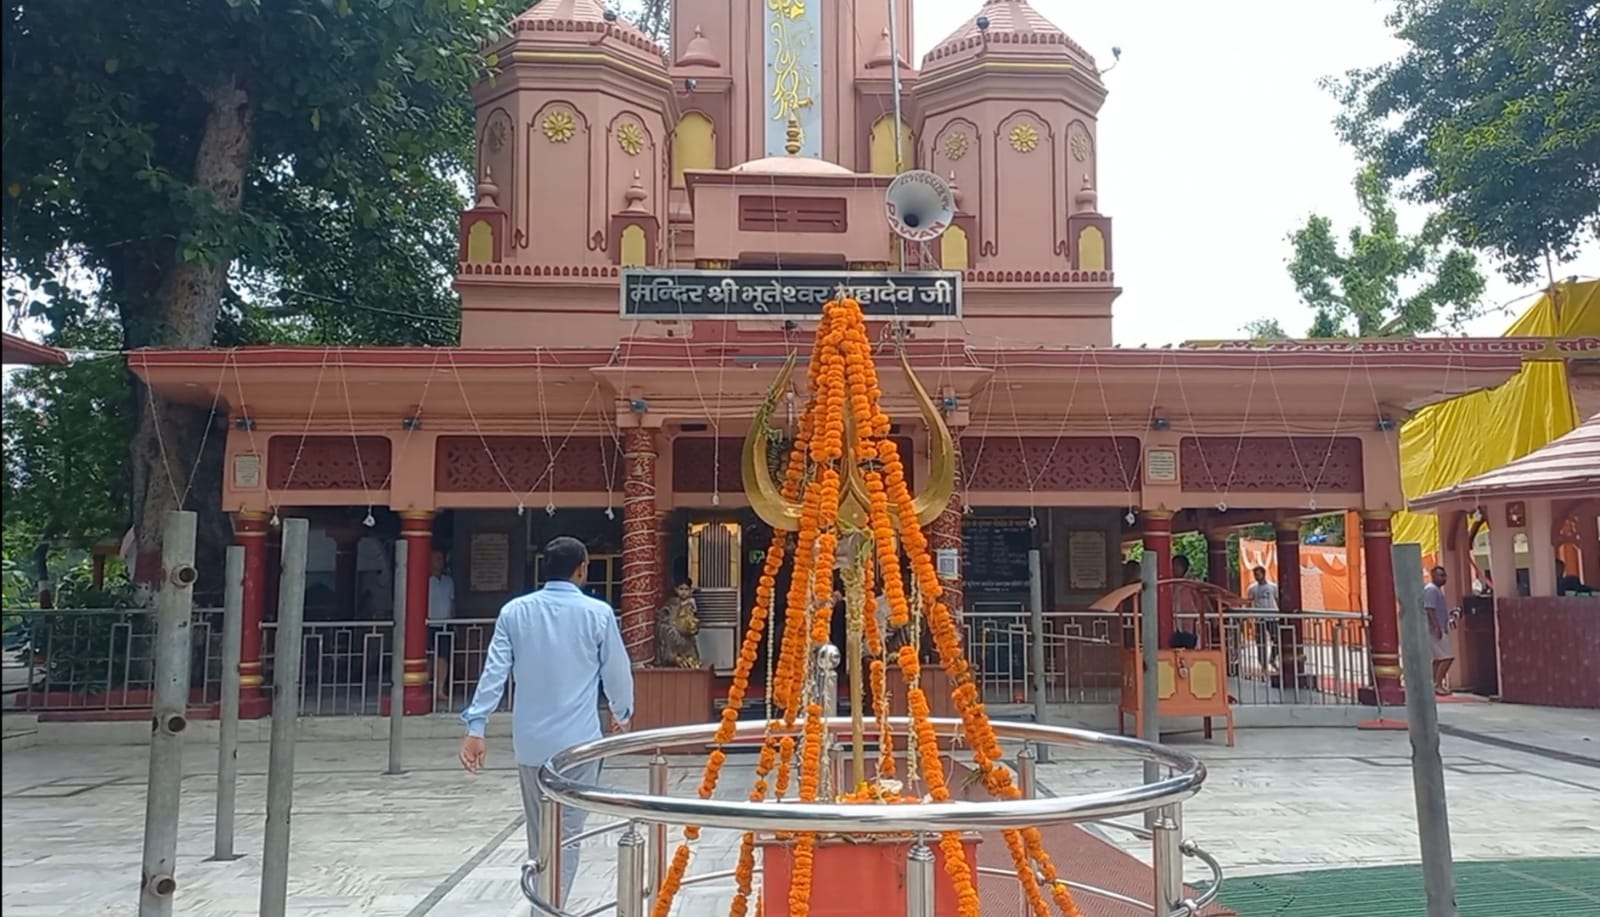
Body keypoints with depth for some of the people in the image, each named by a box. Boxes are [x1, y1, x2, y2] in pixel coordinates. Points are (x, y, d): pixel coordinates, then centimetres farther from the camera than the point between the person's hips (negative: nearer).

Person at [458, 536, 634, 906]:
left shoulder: (514, 611, 0)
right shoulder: (598, 613, -7)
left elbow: (494, 672, -4)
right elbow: (617, 671, 3)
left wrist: (475, 727, -1)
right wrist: (622, 713, 20)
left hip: (530, 741, 4)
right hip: (577, 741, -4)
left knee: (539, 834, 18)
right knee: (565, 835, 2)